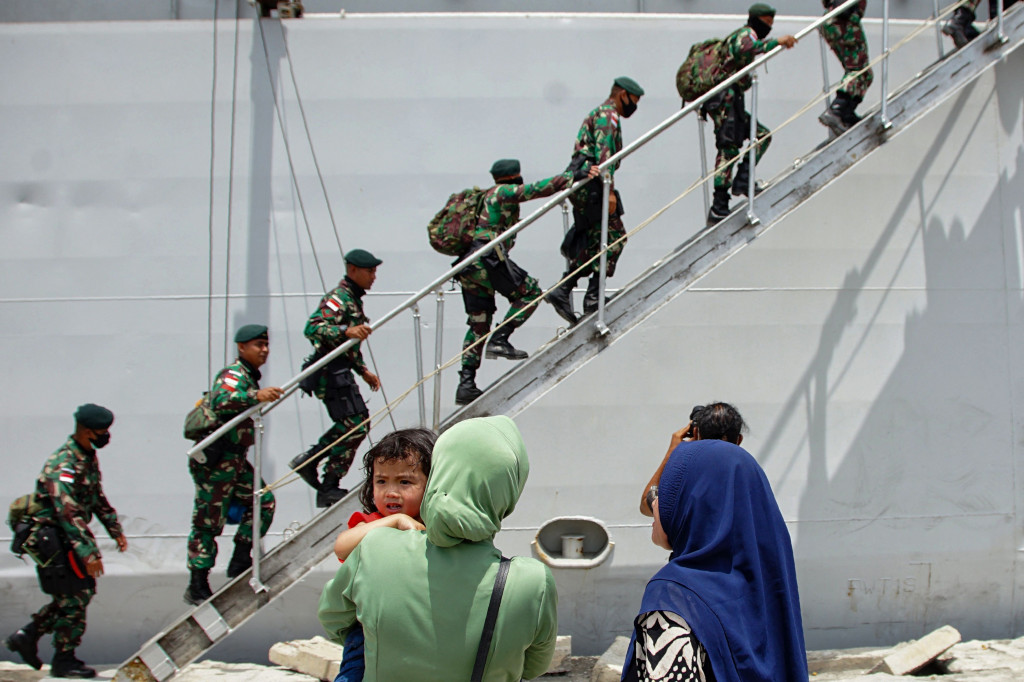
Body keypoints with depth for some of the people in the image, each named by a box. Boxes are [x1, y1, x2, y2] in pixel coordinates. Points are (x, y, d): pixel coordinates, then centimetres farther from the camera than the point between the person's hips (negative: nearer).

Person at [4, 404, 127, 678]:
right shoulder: (63, 465, -24)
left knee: (82, 591, 14)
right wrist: (89, 552, -33)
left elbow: (97, 498, 20)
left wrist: (116, 530, 17)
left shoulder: (88, 458, 7)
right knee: (73, 598, -3)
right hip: (53, 539, -9)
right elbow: (68, 513, -31)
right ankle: (64, 661, 11)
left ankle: (27, 635, 23)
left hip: (69, 537, 9)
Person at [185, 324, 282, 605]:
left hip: (235, 459, 10)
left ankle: (240, 561, 16)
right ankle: (197, 587, 0)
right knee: (208, 521, -5)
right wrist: (256, 396, -49)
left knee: (264, 502, 9)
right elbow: (222, 401, -36)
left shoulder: (250, 377, 18)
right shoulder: (233, 375, -14)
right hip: (216, 460, -10)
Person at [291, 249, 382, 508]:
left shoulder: (353, 298, 19)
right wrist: (347, 331, -40)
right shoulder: (338, 298, -13)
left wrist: (363, 370, 25)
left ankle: (307, 460, 18)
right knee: (355, 426, -10)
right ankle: (328, 489, -3)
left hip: (340, 372, 10)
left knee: (354, 424, 13)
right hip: (331, 372, -10)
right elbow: (313, 328, -28)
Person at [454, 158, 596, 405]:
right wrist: (574, 176, -12)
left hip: (467, 265, 9)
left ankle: (466, 384, 3)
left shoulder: (487, 197, 29)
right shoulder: (505, 191, 3)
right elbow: (537, 188, -9)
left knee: (478, 324, 9)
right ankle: (499, 340, -9)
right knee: (530, 291, 1)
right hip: (488, 258, -9)